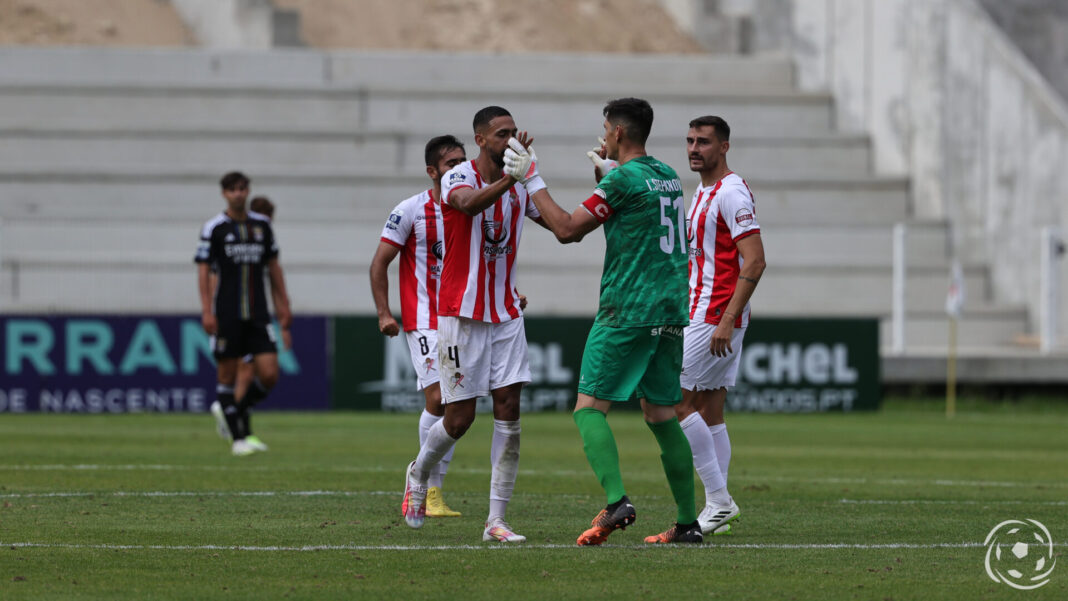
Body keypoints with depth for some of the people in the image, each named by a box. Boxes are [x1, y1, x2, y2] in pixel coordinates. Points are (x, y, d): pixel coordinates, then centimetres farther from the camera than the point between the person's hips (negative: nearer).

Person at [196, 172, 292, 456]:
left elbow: (274, 266, 17)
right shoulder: (214, 228, -3)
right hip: (227, 315, -4)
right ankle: (239, 437, 9)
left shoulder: (261, 225, 10)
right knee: (228, 376, -1)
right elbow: (203, 270, -5)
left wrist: (283, 305, 14)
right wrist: (207, 311, -13)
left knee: (269, 374, -6)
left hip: (258, 314, 4)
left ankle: (232, 411, 18)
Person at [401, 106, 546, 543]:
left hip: (505, 315, 5)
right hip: (462, 314, -5)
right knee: (460, 417, -2)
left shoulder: (521, 187, 7)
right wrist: (510, 177, -52)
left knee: (509, 410, -5)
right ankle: (419, 472, 31)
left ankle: (496, 521, -4)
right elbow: (470, 203, -36)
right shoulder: (458, 178, -12)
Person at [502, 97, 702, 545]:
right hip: (671, 313, 8)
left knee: (590, 406, -6)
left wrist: (532, 180, -1)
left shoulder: (623, 179, -10)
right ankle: (688, 521, 8)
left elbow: (567, 229, -10)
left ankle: (616, 501, -25)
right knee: (661, 415, 12)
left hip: (628, 310, -8)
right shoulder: (667, 176, 14)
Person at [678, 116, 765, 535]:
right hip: (701, 317, 10)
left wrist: (726, 321, -24)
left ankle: (718, 499, -8)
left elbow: (754, 262, -20)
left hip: (714, 319, -10)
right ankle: (718, 509, 8)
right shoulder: (705, 192, 17)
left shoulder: (731, 194, -14)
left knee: (674, 402, -10)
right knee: (709, 412, 8)